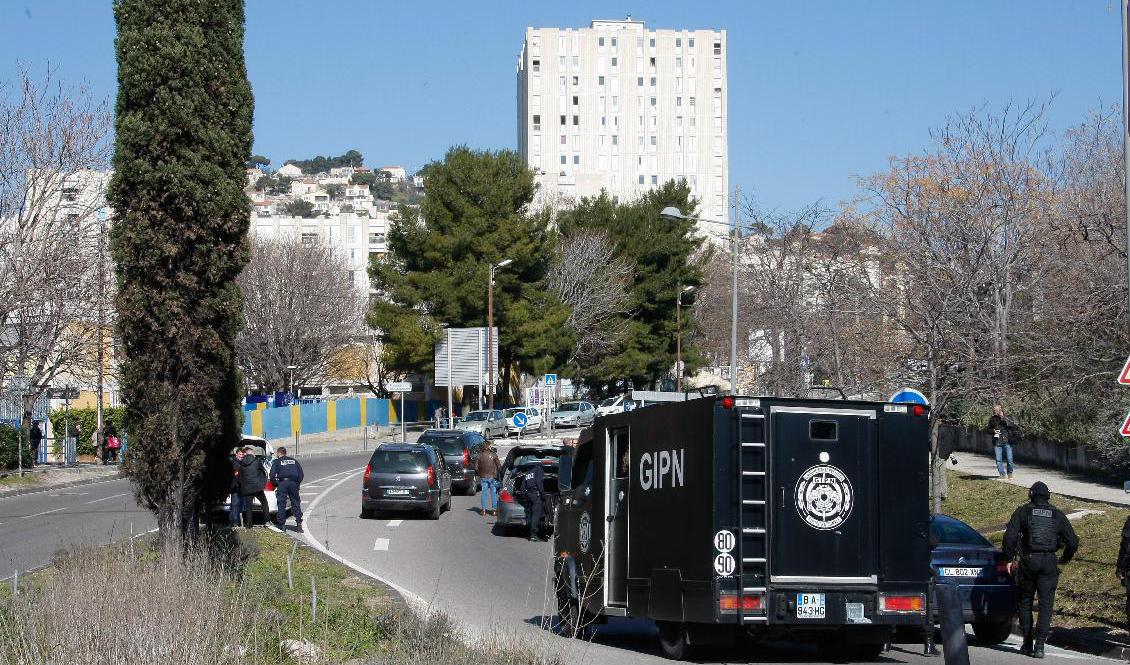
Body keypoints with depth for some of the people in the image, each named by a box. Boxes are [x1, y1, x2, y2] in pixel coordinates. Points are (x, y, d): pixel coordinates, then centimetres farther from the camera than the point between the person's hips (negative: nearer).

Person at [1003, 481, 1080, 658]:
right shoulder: (1057, 515, 10)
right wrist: (1065, 559, 27)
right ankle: (1039, 645, -9)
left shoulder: (1022, 512, 5)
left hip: (1028, 561, -1)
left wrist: (1009, 559, 4)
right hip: (1049, 563, 1)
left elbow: (1010, 536, -6)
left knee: (1025, 602, 13)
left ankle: (1027, 644, 15)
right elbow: (1073, 542, 10)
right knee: (1046, 604, 2)